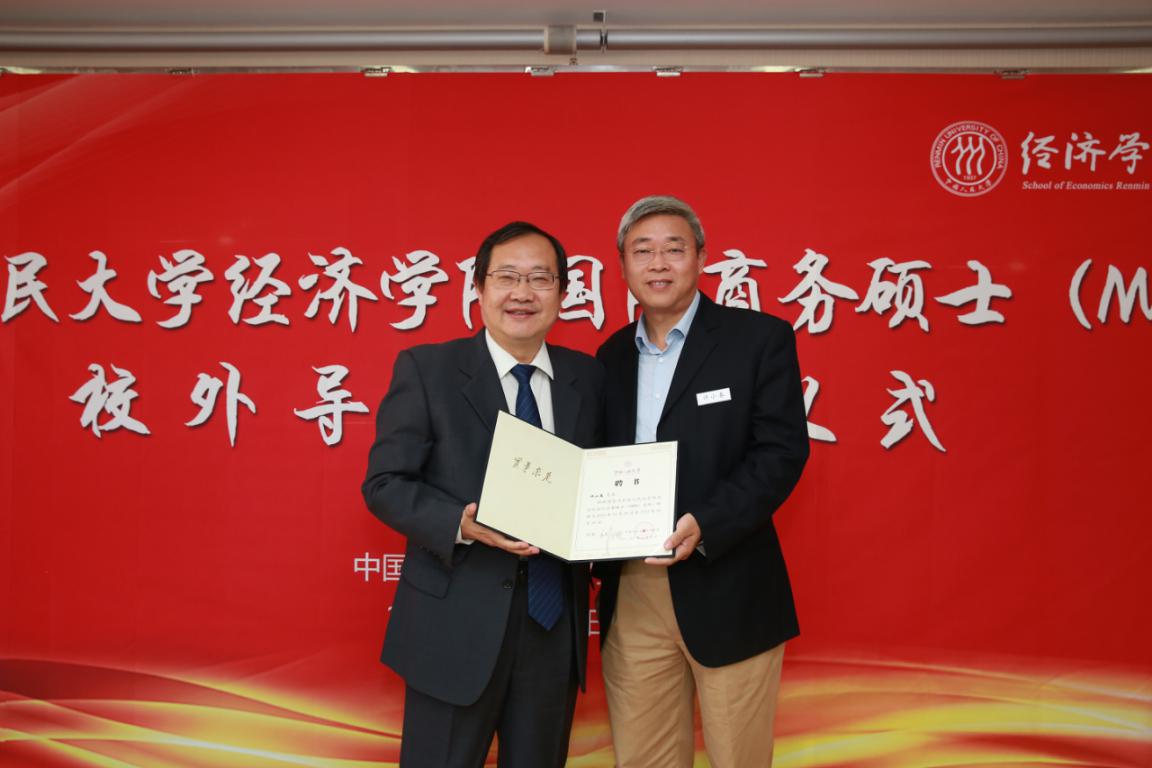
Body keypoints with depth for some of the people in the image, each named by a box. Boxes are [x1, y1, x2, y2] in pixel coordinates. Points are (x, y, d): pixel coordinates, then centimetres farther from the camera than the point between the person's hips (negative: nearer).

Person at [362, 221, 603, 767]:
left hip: (555, 624, 4)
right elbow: (384, 483, -7)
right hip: (456, 624, -3)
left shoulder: (588, 378, 6)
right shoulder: (426, 369, -5)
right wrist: (462, 523, -23)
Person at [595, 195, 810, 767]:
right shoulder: (612, 356, 13)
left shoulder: (759, 338, -2)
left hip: (726, 590, -4)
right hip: (630, 593, 4)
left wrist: (705, 526, -23)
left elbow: (782, 449, -10)